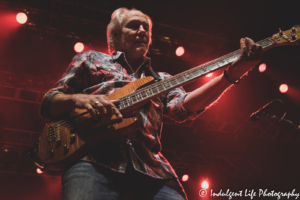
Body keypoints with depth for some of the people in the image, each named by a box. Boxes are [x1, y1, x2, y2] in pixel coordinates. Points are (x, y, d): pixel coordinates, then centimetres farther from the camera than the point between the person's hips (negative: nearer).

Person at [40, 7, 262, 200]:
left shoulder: (162, 80, 26)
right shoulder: (90, 60, 22)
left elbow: (182, 106, 4)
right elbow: (48, 103, 17)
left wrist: (232, 73, -10)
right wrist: (79, 99, -7)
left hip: (150, 168, 3)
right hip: (94, 160, -2)